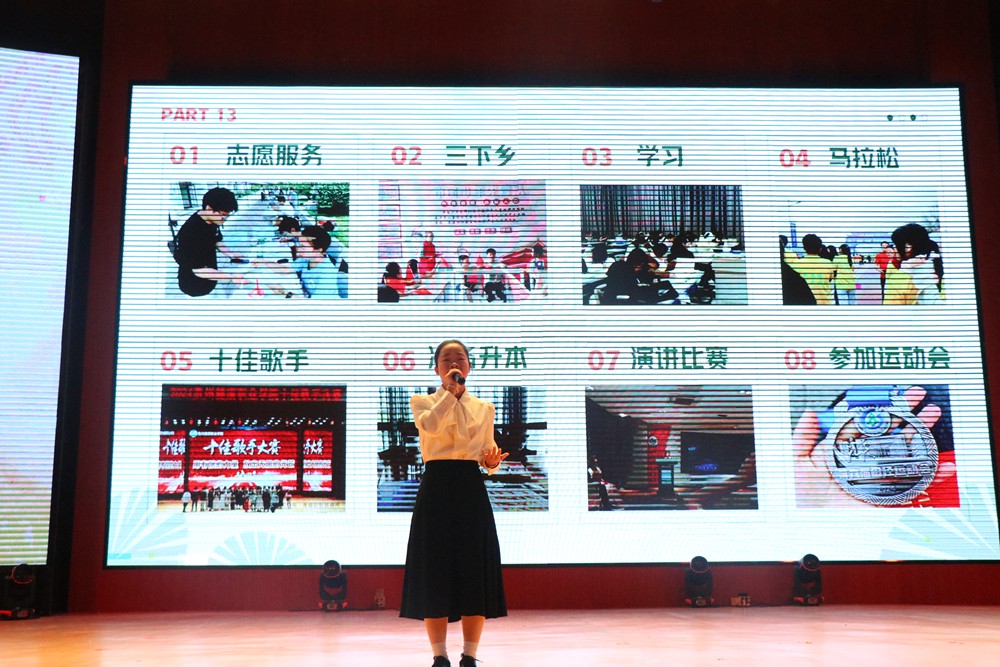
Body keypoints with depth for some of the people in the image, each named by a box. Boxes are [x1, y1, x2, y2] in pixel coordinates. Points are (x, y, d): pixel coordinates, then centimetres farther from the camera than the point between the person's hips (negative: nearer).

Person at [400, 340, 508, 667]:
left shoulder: (483, 407, 15)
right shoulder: (422, 401, 7)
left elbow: (487, 454, 15)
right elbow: (431, 425, -17)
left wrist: (492, 462, -6)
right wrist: (449, 392, -12)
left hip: (471, 490, 2)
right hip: (437, 487, -2)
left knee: (475, 570, 0)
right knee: (435, 568, -3)